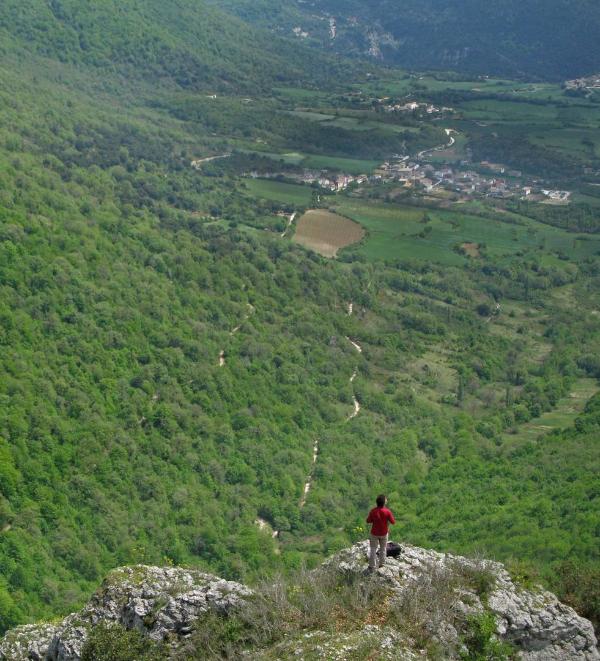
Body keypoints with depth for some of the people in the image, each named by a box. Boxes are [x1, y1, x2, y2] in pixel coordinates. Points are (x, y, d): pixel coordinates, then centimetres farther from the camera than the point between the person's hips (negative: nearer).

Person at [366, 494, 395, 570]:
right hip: (384, 533, 0)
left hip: (374, 533, 0)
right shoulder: (387, 511, -23)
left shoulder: (373, 511, -21)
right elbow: (393, 522, -12)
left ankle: (372, 566, 21)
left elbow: (368, 521, -10)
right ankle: (382, 564, 33)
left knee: (373, 549, 15)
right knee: (383, 548, 22)